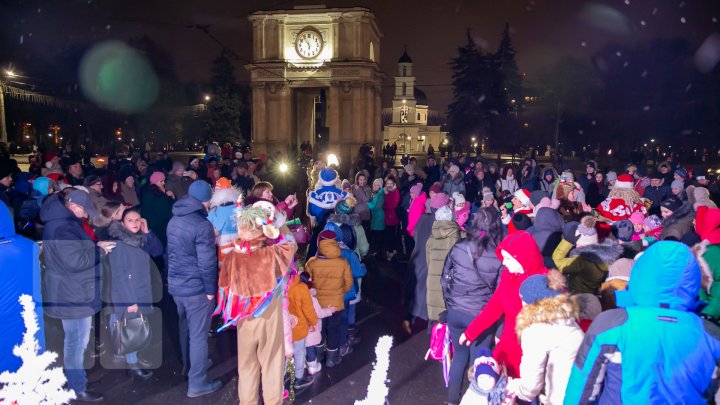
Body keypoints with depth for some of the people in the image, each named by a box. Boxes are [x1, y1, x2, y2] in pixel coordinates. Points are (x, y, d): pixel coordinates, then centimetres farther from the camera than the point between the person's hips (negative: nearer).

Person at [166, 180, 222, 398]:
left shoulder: (174, 220, 6)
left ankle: (188, 365, 43)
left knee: (186, 328, 25)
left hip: (175, 284, 8)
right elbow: (207, 263, -21)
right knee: (198, 335, 2)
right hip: (196, 288, -8)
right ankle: (197, 383, 11)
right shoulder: (202, 225, -21)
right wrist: (210, 289, -10)